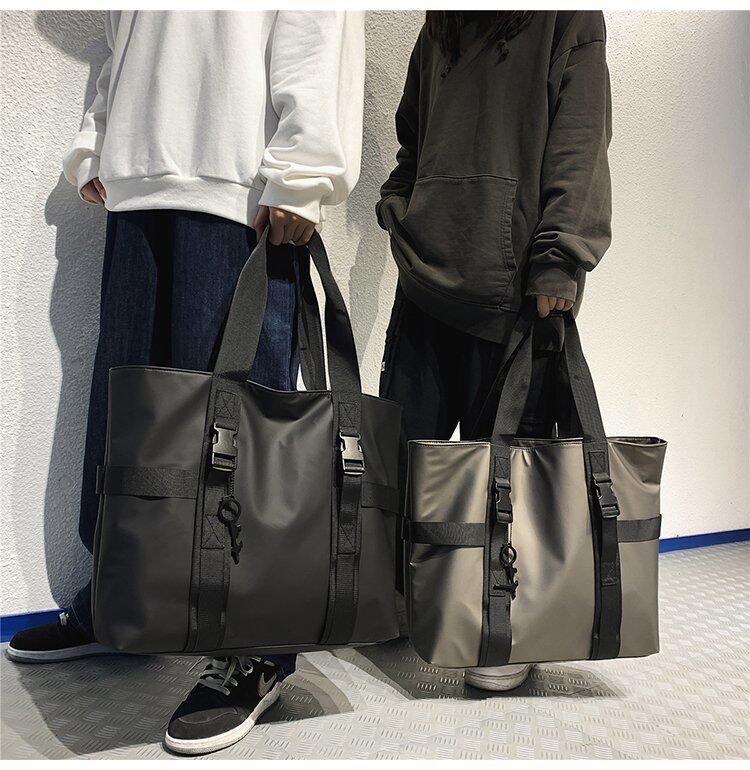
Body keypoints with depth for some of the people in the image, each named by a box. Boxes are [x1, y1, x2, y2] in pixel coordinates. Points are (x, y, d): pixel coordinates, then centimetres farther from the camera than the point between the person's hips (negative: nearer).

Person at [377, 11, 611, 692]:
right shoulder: (438, 32, 26)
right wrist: (400, 212, 14)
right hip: (426, 277, 5)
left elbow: (579, 148, -2)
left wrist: (558, 265, -13)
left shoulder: (569, 20, 10)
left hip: (516, 285, -5)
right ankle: (400, 597, 21)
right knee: (403, 445, 3)